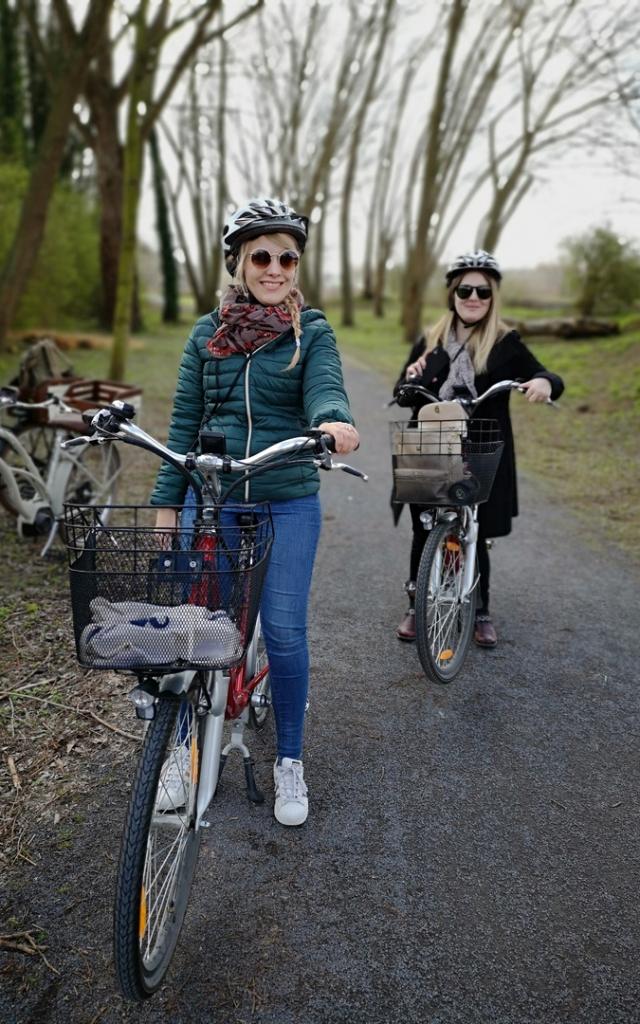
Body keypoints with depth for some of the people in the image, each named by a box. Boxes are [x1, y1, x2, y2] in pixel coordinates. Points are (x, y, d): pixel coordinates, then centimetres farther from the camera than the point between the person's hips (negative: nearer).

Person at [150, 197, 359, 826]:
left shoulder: (311, 332, 2)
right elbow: (185, 421, 9)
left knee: (284, 631, 0)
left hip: (288, 504, -2)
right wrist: (167, 499, 4)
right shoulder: (207, 334, 8)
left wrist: (335, 421, -41)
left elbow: (325, 389, -17)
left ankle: (289, 762, 21)